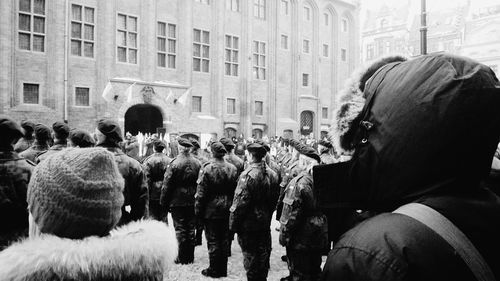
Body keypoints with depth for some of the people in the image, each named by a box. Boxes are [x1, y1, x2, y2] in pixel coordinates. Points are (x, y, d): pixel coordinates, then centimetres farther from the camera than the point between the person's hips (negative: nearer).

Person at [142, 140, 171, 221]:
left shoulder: (148, 161, -7)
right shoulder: (169, 161, -2)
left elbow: (146, 178, -10)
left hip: (153, 194, -2)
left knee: (153, 215, 6)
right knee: (163, 216, 12)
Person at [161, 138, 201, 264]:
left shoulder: (174, 163, -13)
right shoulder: (197, 163, -1)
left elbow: (167, 185, -9)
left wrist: (164, 203, -1)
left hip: (177, 202, -4)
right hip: (193, 202, 4)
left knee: (180, 230, 5)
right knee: (191, 229, 12)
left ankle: (182, 258, 10)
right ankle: (190, 257, 20)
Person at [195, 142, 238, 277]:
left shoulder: (207, 169, -15)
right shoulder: (233, 168, -2)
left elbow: (201, 193, -12)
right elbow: (236, 190, 2)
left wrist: (198, 210, -3)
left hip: (211, 210, -4)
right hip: (227, 210, 5)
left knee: (213, 241, 6)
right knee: (224, 240, 14)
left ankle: (214, 270, 15)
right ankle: (223, 270, 24)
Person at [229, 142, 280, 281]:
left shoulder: (248, 174, -21)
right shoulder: (272, 174, 0)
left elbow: (240, 202, -20)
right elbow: (274, 199, 7)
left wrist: (233, 223, -11)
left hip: (248, 223, -7)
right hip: (265, 222, 7)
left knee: (250, 254, 7)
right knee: (263, 253, 19)